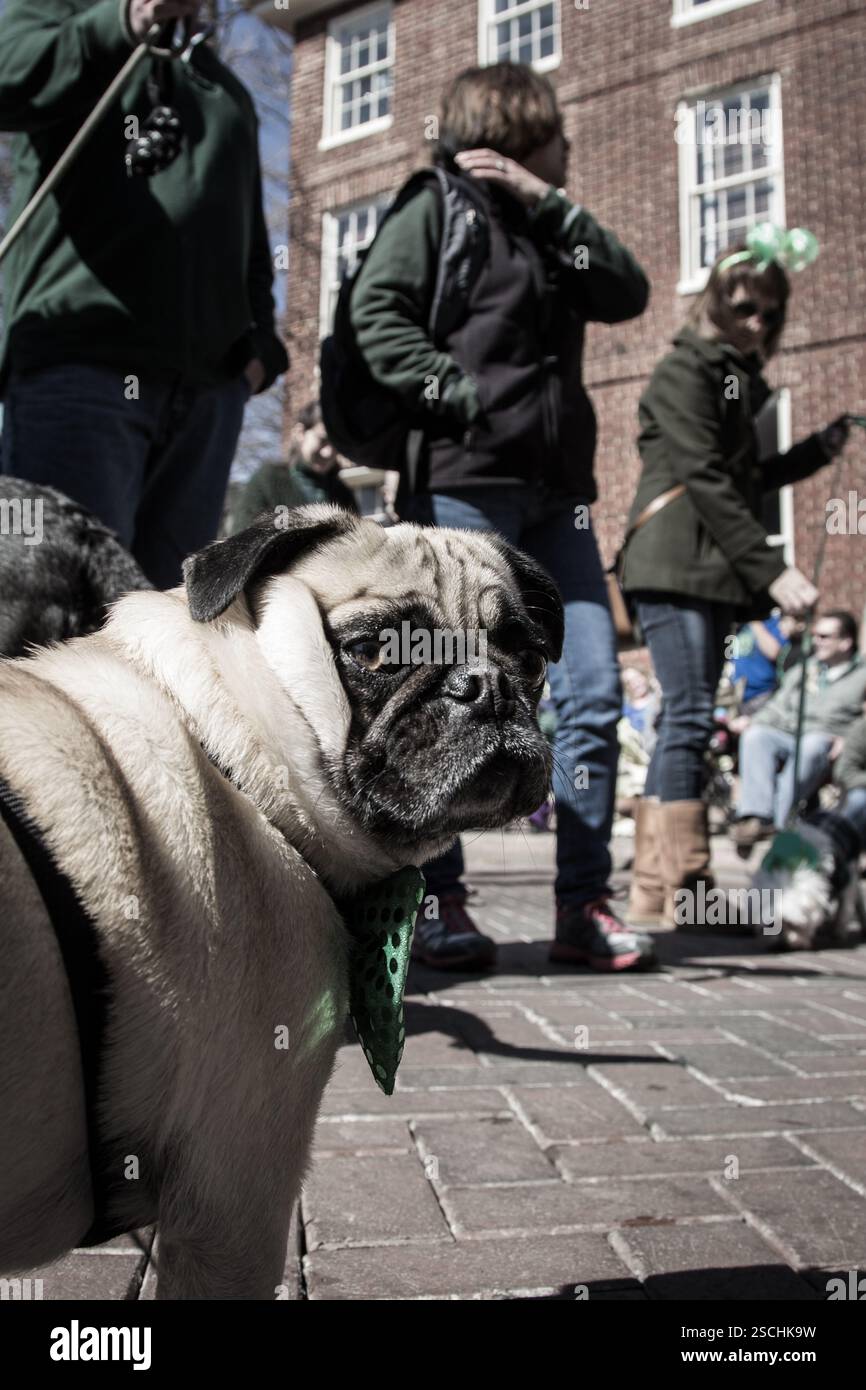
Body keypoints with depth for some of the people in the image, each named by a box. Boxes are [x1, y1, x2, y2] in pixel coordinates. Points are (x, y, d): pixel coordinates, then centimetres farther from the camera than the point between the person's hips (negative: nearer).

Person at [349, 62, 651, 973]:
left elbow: (627, 295, 11)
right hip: (465, 485, -7)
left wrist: (551, 204, 5)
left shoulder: (546, 228, 24)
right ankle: (435, 902, 4)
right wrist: (455, 394, -16)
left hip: (557, 493, 7)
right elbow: (377, 310, -8)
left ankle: (583, 905, 6)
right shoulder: (439, 208, 5)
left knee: (593, 693, 0)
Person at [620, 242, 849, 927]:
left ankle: (655, 890, 10)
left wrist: (819, 449, 15)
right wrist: (771, 568, -20)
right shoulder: (686, 370, -4)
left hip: (716, 573, 9)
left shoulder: (742, 381, 23)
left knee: (687, 720, 6)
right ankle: (677, 889, -12)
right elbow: (705, 480, -15)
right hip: (677, 566, -9)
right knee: (691, 716, -14)